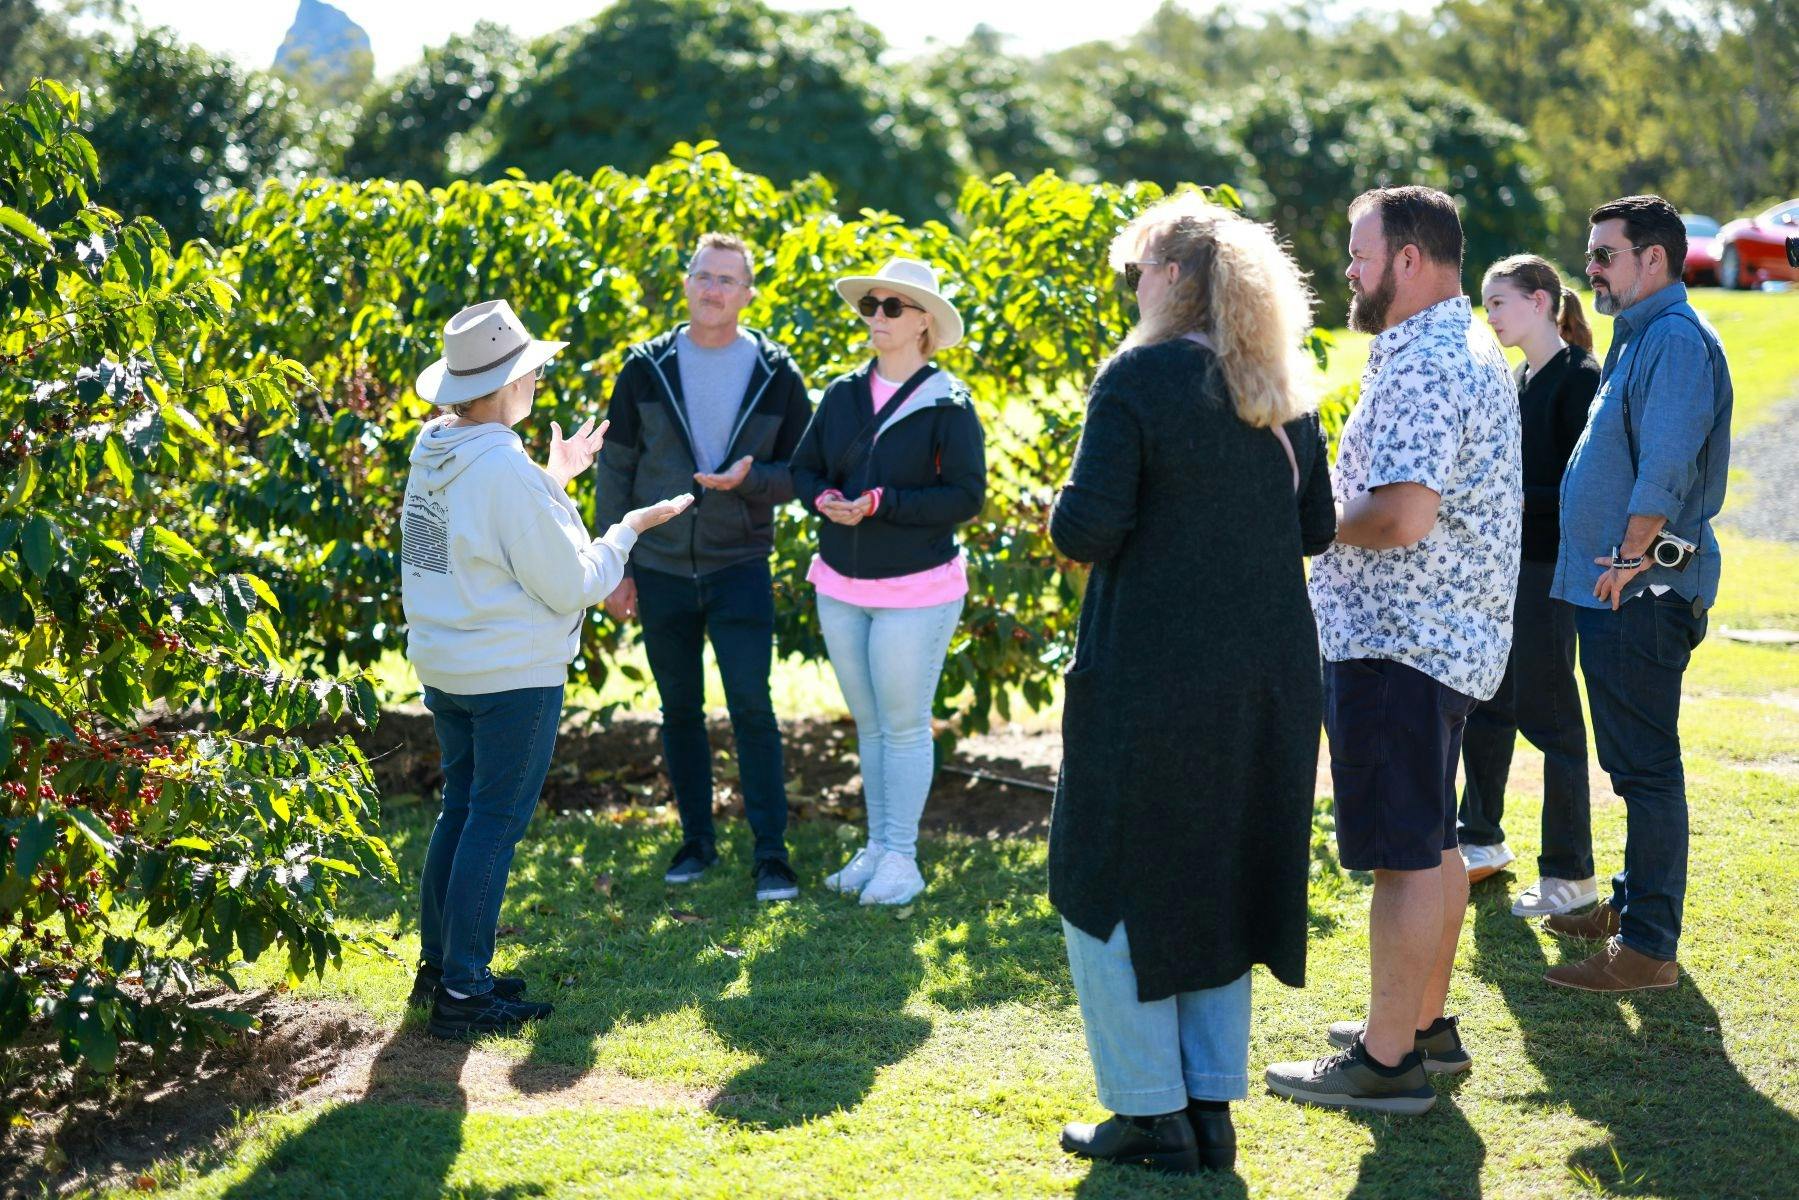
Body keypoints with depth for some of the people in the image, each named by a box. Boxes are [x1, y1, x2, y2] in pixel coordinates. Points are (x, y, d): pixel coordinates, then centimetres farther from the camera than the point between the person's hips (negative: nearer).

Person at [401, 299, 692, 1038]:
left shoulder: (433, 452, 4)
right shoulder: (506, 470, -22)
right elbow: (571, 585, -16)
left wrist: (553, 482, 20)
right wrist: (630, 529, -2)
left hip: (444, 666, 8)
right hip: (514, 676, -8)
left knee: (461, 810, 18)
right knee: (494, 824, -1)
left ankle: (439, 966, 26)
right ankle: (462, 992, 4)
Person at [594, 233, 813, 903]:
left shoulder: (776, 375, -2)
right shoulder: (647, 369, 0)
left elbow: (801, 472, 2)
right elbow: (616, 469, 4)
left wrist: (749, 480, -20)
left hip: (739, 569, -2)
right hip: (660, 570, 2)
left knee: (752, 709, -7)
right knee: (680, 712, 10)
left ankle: (771, 853, 1)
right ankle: (697, 841, 23)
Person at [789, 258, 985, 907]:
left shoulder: (947, 405, -9)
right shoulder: (842, 394, 6)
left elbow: (966, 495, -15)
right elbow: (803, 467, 12)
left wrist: (880, 503, -21)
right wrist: (824, 500, -11)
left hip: (915, 590, -5)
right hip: (840, 586, 5)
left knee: (904, 726, 0)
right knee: (868, 724, 14)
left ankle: (901, 859, 8)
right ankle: (876, 847, 24)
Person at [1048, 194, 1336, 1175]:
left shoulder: (1138, 378, -13)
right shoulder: (1285, 391, 7)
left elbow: (1090, 526, -19)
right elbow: (1316, 529, 10)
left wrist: (1062, 519, 2)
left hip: (1150, 672, -6)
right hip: (1267, 676, 7)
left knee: (1111, 889, 8)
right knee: (1223, 880, 17)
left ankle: (1151, 1113, 10)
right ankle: (1213, 1106, 21)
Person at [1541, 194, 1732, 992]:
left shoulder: (1677, 339, -15)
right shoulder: (1639, 338, 18)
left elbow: (1667, 469, -22)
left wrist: (1630, 557, -16)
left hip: (1643, 591, -11)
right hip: (1613, 589, 11)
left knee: (1645, 766, -7)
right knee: (1631, 760, 19)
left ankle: (1648, 948, -4)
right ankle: (1633, 902, 31)